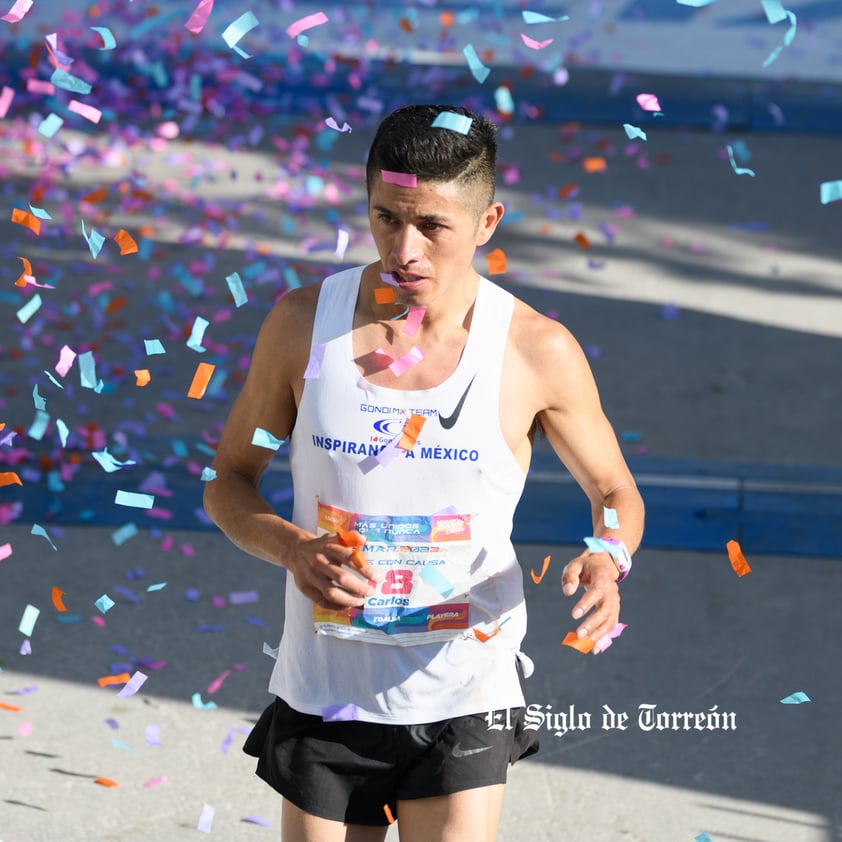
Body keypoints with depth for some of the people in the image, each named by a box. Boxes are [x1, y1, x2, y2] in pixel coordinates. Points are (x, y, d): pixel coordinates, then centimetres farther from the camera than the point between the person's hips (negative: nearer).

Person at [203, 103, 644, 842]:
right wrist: (293, 550, -15)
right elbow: (229, 482, 6)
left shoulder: (538, 352, -9)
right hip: (323, 697, 1)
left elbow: (615, 491, 6)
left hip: (460, 703, -1)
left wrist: (608, 557, -17)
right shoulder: (303, 324, -5)